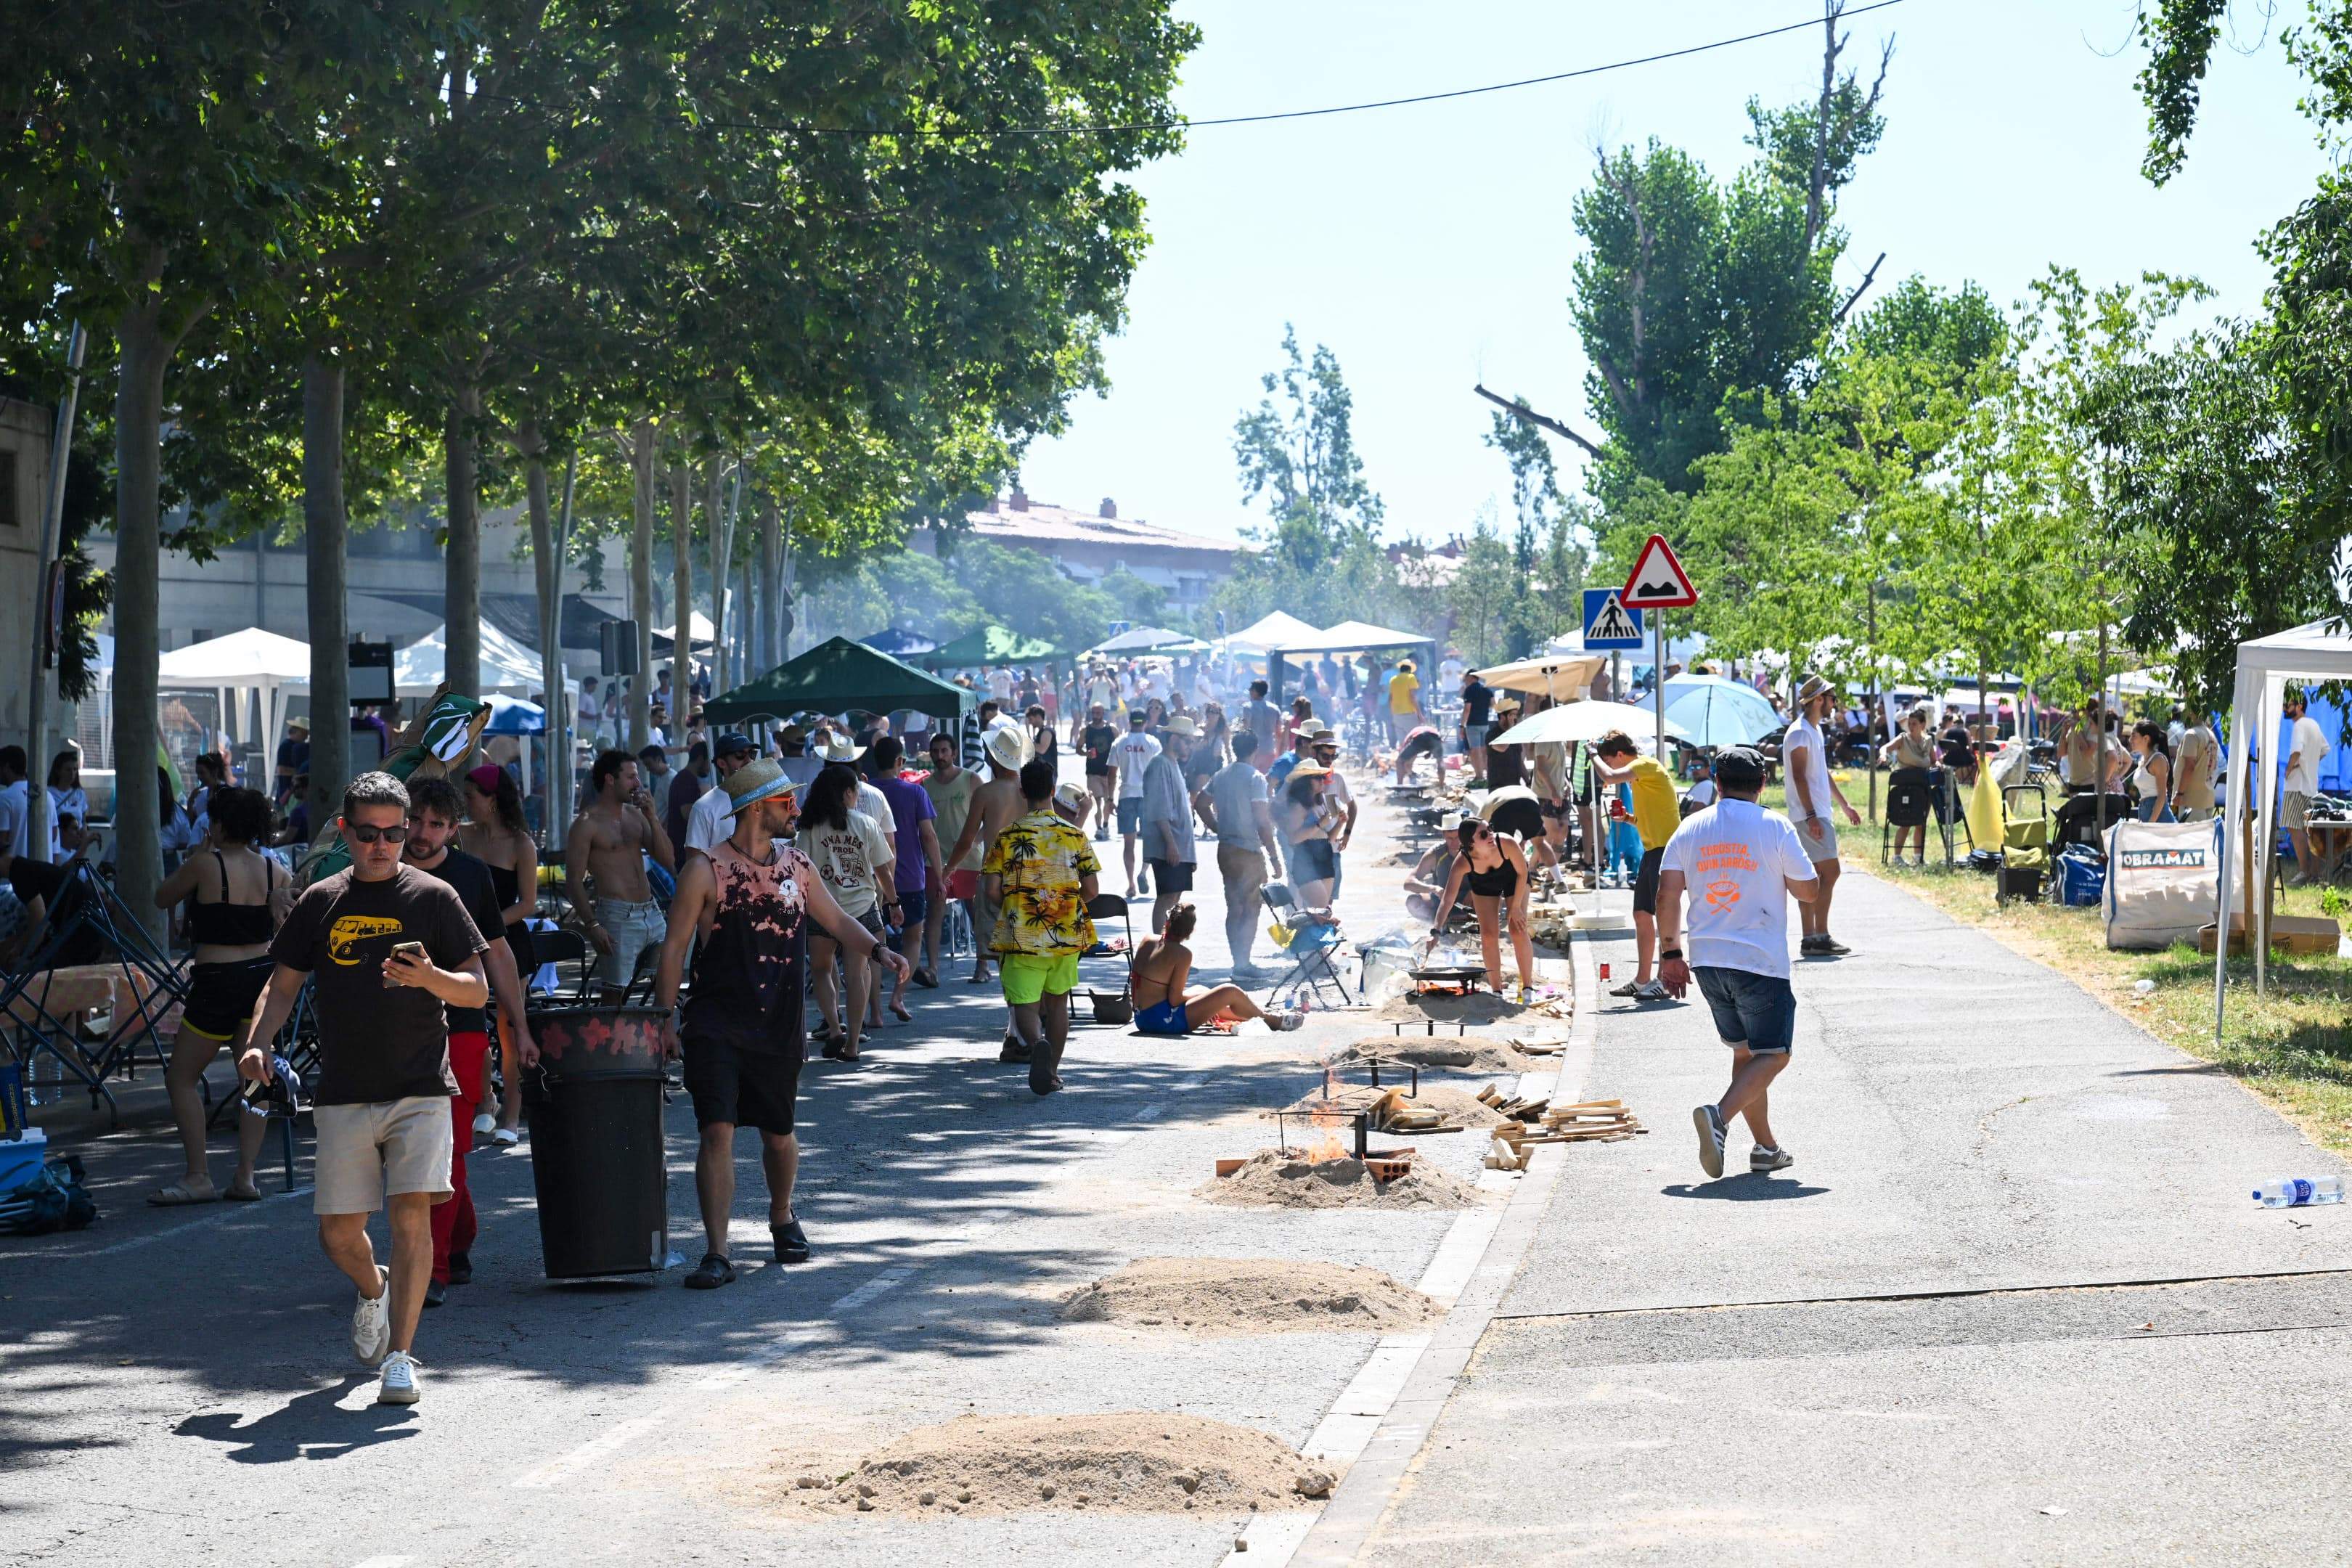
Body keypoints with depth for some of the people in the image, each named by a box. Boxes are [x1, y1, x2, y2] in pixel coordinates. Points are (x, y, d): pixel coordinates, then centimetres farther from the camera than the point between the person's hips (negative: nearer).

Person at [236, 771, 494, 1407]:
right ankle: (373, 1289, 38)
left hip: (419, 1090, -2)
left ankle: (400, 1357, -8)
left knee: (412, 1214, -14)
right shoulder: (321, 902, 9)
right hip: (343, 1092, 2)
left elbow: (477, 990, 3)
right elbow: (283, 984, 14)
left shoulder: (433, 897, 3)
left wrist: (428, 978, -17)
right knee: (338, 1233, 4)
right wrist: (257, 1043, -3)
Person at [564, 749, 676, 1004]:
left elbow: (668, 861, 11)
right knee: (613, 994, -8)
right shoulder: (588, 823, -5)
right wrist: (593, 924, -19)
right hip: (617, 915, -7)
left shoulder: (636, 815, 15)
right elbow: (574, 880, -9)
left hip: (651, 913, 7)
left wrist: (652, 818, 0)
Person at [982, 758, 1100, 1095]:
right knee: (1057, 1002, 18)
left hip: (1022, 938, -2)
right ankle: (1052, 1070, 24)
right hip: (1067, 935, 2)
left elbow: (992, 892, -8)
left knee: (1025, 1004, 0)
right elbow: (1090, 891, 1)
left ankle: (1037, 1043, -30)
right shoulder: (1076, 836, -1)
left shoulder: (1007, 837, -6)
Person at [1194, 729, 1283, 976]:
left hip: (1225, 850, 7)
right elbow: (1262, 821, -17)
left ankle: (1239, 960, 16)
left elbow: (1200, 803, 16)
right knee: (1250, 909, -1)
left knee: (1233, 908, 13)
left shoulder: (1221, 775, 8)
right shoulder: (1255, 778, -13)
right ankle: (1243, 962, -4)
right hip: (1249, 851, -7)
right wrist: (1275, 857, -13)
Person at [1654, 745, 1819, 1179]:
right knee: (1772, 1054, 2)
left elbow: (1667, 894, 2)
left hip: (1706, 960, 5)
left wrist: (1670, 954, 10)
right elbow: (1808, 890, -1)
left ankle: (1766, 1147, 19)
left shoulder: (1690, 829, 5)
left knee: (1744, 1050, 18)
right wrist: (1802, 858, 18)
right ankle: (1719, 1115, -23)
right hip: (1761, 961, -5)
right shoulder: (1776, 828, -6)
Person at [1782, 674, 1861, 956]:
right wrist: (1811, 815, -23)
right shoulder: (1799, 732, -13)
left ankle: (1811, 939, 8)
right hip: (1810, 816, -10)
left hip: (1819, 814, 10)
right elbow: (1799, 776, -19)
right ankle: (1820, 936, -14)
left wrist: (1845, 806, 31)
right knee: (1830, 872, -13)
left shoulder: (1815, 730, 19)